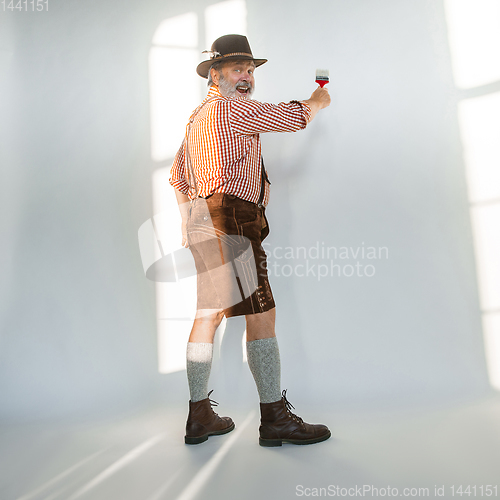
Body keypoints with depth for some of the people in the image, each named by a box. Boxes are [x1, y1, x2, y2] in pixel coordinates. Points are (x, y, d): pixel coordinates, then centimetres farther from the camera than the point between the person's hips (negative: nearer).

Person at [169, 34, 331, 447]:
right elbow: (294, 116, -1)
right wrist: (318, 101, 21)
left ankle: (200, 416, 15)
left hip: (204, 220, 10)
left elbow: (178, 176, 28)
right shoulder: (232, 109, -2)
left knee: (210, 313, 8)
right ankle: (275, 418, -4)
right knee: (261, 313, -10)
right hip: (230, 216, -10)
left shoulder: (198, 117, 28)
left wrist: (193, 222, 28)